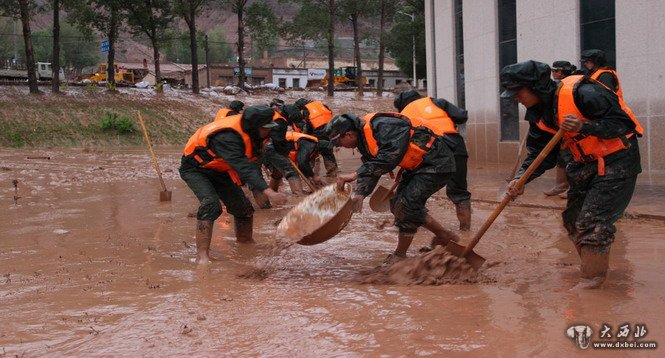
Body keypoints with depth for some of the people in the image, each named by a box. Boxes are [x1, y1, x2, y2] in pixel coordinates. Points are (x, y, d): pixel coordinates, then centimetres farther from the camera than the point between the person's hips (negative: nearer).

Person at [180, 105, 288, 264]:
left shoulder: (249, 130, -13)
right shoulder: (227, 137, -39)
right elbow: (244, 168, -48)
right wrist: (268, 192, -57)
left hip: (218, 170, 8)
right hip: (195, 167, -8)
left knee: (243, 207, 8)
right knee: (211, 204, -30)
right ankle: (202, 256, -29)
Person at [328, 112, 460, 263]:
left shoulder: (382, 126, -28)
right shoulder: (364, 138, 4)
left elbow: (390, 156, -38)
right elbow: (370, 169, 1)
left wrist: (356, 174, -39)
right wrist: (359, 194, -17)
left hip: (437, 163, -11)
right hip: (418, 166, 11)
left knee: (407, 203, -15)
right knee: (398, 204, 10)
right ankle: (444, 236, 21)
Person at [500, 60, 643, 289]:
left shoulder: (581, 93, -26)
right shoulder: (540, 114, 0)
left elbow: (622, 123, -24)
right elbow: (539, 153, 2)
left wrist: (584, 127, -37)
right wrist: (520, 179, -14)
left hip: (617, 161, -8)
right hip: (587, 163, 9)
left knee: (593, 219, -12)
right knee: (573, 218, 12)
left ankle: (593, 277, -2)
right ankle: (590, 263, 29)